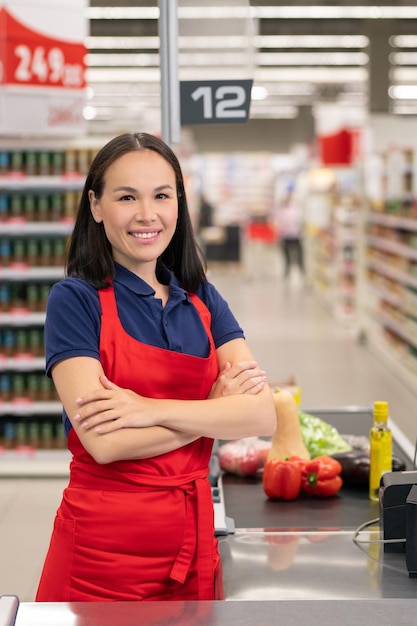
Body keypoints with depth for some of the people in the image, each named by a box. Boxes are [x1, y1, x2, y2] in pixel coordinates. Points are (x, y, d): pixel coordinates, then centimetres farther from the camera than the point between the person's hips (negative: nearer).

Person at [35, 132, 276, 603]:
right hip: (103, 548, -4)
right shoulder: (75, 299, -8)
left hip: (193, 541, 5)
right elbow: (105, 442, -19)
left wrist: (153, 410, -19)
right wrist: (216, 408, -10)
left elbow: (263, 416, -7)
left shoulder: (203, 300, 6)